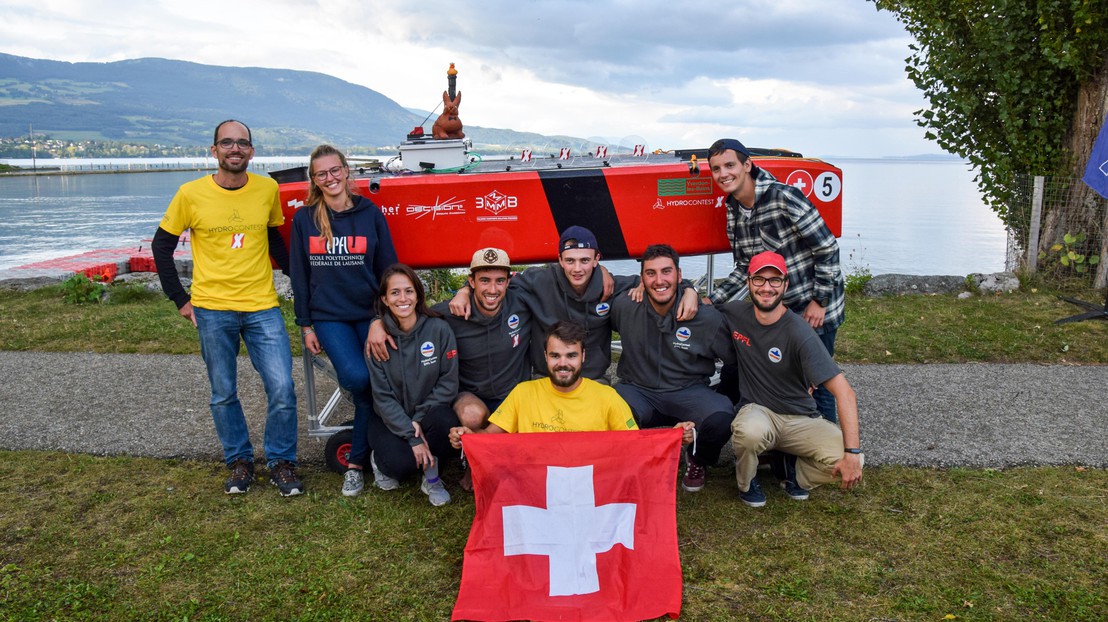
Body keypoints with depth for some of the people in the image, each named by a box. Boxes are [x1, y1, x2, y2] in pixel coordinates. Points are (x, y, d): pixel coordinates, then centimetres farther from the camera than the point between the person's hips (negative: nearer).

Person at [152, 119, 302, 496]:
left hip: (263, 307, 1)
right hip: (212, 310, 0)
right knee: (224, 395, 9)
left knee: (282, 389, -5)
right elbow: (162, 245, 6)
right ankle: (239, 462, 28)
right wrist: (180, 299, 3)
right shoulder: (191, 194, -4)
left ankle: (281, 463, 13)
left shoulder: (268, 189, 1)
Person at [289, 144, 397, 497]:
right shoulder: (304, 219, 5)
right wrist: (305, 325, 4)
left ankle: (356, 462, 10)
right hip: (328, 317, -1)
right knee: (356, 377, -22)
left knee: (375, 384, -8)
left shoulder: (370, 213, 3)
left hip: (370, 314, 1)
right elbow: (299, 275, 7)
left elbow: (388, 267, 7)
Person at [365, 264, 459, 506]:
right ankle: (379, 459, 13)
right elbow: (382, 396, -12)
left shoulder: (438, 329, -12)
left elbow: (448, 382, -9)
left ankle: (431, 475, -4)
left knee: (445, 422, -33)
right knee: (400, 463, -27)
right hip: (389, 417, 0)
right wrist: (412, 437, -20)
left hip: (428, 411, 0)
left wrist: (420, 419, -18)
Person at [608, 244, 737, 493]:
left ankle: (698, 461, 7)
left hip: (689, 391, 0)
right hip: (638, 390, 0)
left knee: (721, 418, -33)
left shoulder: (707, 317, -8)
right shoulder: (624, 307, -6)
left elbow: (737, 358, 5)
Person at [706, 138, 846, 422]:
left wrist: (819, 301, -15)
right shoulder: (733, 210, 2)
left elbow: (828, 248, -17)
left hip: (814, 307, -7)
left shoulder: (783, 197, -20)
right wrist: (711, 301, -2)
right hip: (776, 306, 7)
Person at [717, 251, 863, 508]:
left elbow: (844, 392, -23)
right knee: (750, 431, -38)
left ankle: (793, 468, 7)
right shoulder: (736, 314, -6)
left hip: (801, 419, -1)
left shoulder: (799, 333, -19)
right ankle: (746, 482, -1)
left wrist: (852, 453, -30)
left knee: (848, 460, -28)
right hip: (757, 410, 1)